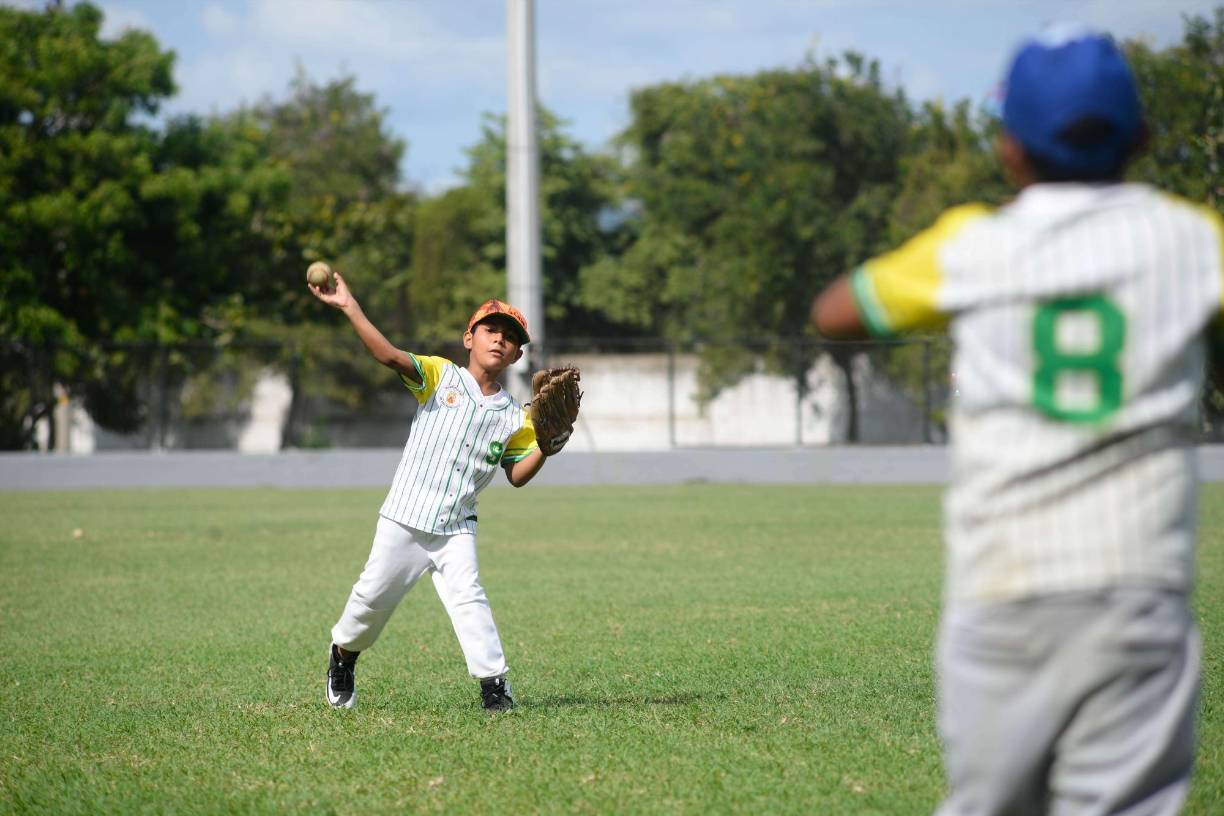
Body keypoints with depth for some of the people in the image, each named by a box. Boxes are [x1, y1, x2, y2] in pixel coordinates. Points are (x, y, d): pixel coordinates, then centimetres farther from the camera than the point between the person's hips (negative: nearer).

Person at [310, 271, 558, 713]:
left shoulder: (514, 418, 5)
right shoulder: (440, 376, -3)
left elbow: (517, 475, 6)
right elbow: (389, 356, -17)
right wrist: (349, 307, -28)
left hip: (456, 529, 1)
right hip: (404, 519, -1)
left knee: (468, 596, -18)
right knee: (374, 597, 7)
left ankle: (494, 684, -16)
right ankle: (344, 653, 35)